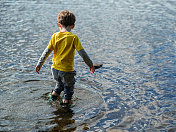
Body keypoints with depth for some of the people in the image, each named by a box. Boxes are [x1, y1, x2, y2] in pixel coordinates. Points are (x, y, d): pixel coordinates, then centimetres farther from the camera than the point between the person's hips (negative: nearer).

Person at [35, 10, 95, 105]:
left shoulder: (55, 36, -2)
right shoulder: (73, 37, -12)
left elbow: (47, 52, 0)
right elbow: (82, 53, -12)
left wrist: (39, 64, 9)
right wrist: (90, 65, -1)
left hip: (55, 68, 4)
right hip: (67, 70, -4)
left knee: (60, 84, 31)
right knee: (68, 88, 19)